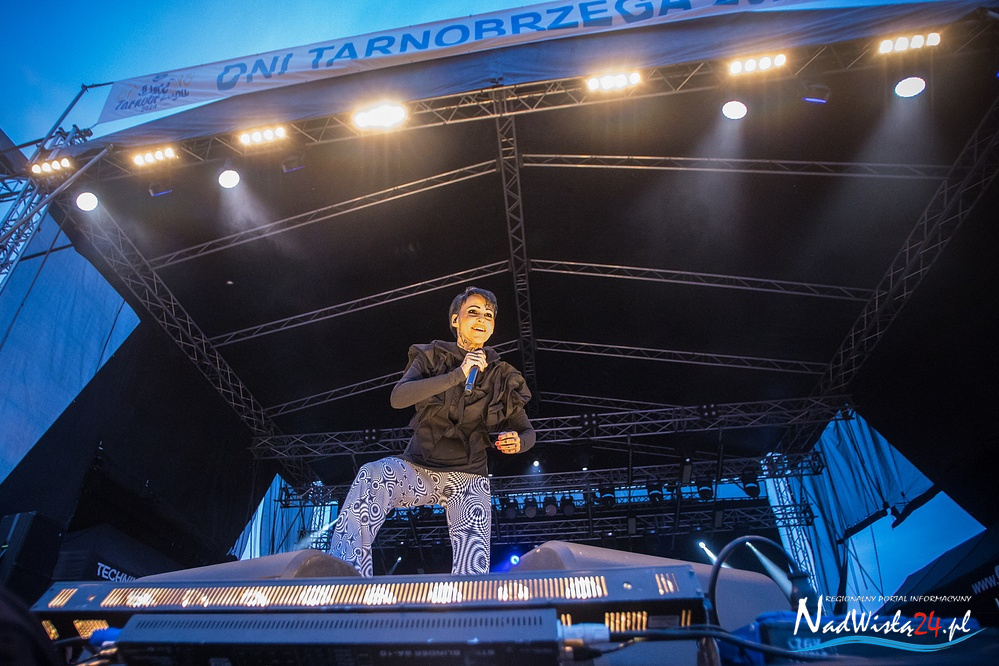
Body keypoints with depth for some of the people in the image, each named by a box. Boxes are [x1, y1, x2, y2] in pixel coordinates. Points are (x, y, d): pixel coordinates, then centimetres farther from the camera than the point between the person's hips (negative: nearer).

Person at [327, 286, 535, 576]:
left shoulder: (503, 378, 4)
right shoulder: (432, 357, 2)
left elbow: (526, 430, 12)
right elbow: (398, 397, -16)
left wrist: (517, 441, -14)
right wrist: (457, 375, -23)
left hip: (469, 479, 1)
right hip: (418, 468, -1)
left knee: (473, 569, -20)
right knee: (372, 476, -33)